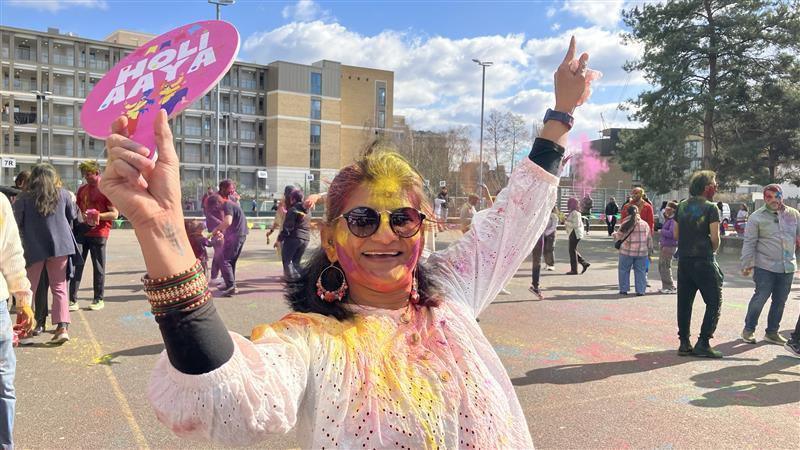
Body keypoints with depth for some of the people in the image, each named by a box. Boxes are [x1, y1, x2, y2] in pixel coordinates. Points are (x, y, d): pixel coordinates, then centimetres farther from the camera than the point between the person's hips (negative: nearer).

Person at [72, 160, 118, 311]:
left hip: (99, 233, -5)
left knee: (98, 268, 3)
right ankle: (73, 300, 5)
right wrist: (81, 216, 2)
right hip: (81, 231, 5)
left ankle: (98, 300, 13)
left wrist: (98, 216, -21)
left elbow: (115, 214, -8)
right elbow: (77, 208, 24)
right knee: (76, 265, 1)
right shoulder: (82, 189, 15)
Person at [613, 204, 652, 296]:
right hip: (642, 252, 2)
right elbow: (649, 239, 9)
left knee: (624, 270, 10)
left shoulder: (625, 224, -6)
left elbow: (618, 237, 2)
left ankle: (623, 289, 12)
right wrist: (649, 249, 21)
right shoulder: (645, 224, 4)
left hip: (627, 252, -2)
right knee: (640, 271, 9)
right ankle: (640, 290, 9)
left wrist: (614, 233, 23)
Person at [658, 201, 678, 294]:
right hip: (665, 245, 10)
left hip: (670, 246, -10)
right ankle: (665, 286, 24)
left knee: (665, 266, -6)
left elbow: (671, 233, -25)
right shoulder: (667, 219, 14)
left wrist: (662, 231, -10)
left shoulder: (674, 220, -16)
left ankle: (671, 287, 2)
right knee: (661, 266, 14)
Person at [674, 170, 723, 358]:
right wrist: (712, 250, 5)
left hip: (684, 260, 6)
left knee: (684, 303, 10)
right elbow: (715, 237, -13)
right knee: (714, 302, 4)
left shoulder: (682, 206, 9)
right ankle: (703, 343, -1)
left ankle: (684, 343, 13)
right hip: (704, 261, -6)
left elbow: (676, 234, 9)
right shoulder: (711, 208, -8)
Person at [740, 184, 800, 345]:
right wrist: (746, 264, -6)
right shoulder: (757, 217, -4)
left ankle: (772, 332, 23)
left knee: (780, 301, 11)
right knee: (760, 297, -4)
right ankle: (748, 329, 12)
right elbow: (749, 242, -4)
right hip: (765, 266, -4)